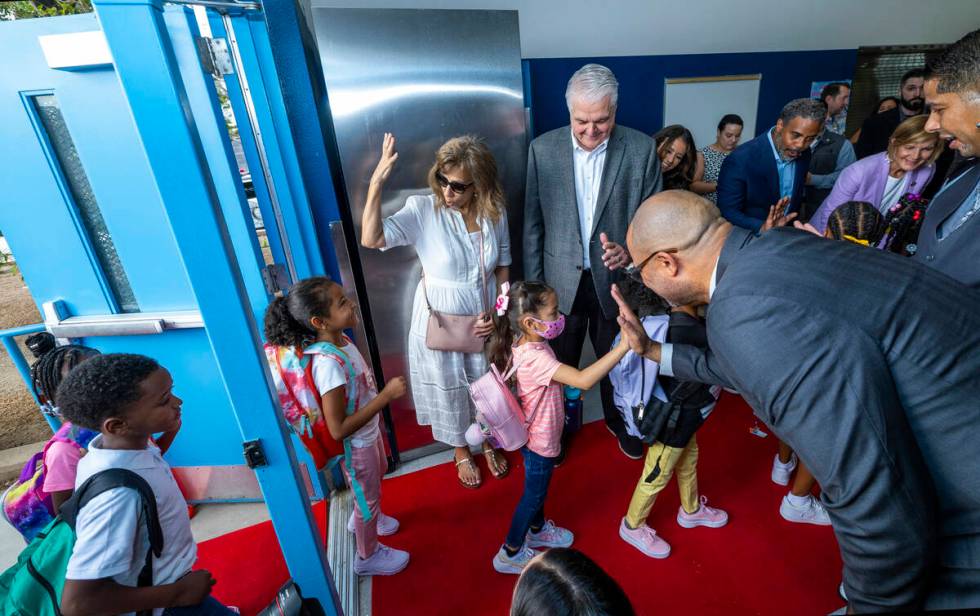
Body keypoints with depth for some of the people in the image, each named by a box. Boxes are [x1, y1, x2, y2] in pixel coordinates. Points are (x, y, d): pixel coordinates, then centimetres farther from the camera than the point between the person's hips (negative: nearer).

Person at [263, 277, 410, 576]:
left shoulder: (339, 339, -13)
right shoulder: (328, 363, -37)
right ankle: (368, 556, 47)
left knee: (378, 473, 33)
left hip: (369, 431, 8)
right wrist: (386, 395, -36)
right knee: (368, 497, 18)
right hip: (355, 445, -8)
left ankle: (364, 518, 63)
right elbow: (338, 430, -35)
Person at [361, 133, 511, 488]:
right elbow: (371, 239, -30)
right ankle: (461, 452, 46)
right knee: (449, 390, 17)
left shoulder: (495, 212, -8)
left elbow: (503, 266, 2)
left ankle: (487, 442, 51)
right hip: (438, 321, -2)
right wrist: (376, 184, -39)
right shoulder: (423, 210, -17)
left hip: (483, 318, 3)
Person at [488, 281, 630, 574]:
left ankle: (537, 530, 55)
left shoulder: (526, 343, -8)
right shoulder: (536, 357, -38)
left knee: (538, 488, 30)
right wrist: (625, 344, -50)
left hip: (535, 433, 9)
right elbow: (584, 380, -48)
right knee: (533, 495, 14)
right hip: (541, 439, -8)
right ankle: (510, 554, 36)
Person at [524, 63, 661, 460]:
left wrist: (631, 251, -22)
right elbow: (534, 223, -3)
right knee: (560, 363, 17)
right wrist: (534, 286, -2)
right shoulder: (543, 148, -7)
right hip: (562, 280, 0)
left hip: (616, 278, 0)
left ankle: (618, 420, 49)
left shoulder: (641, 149, -9)